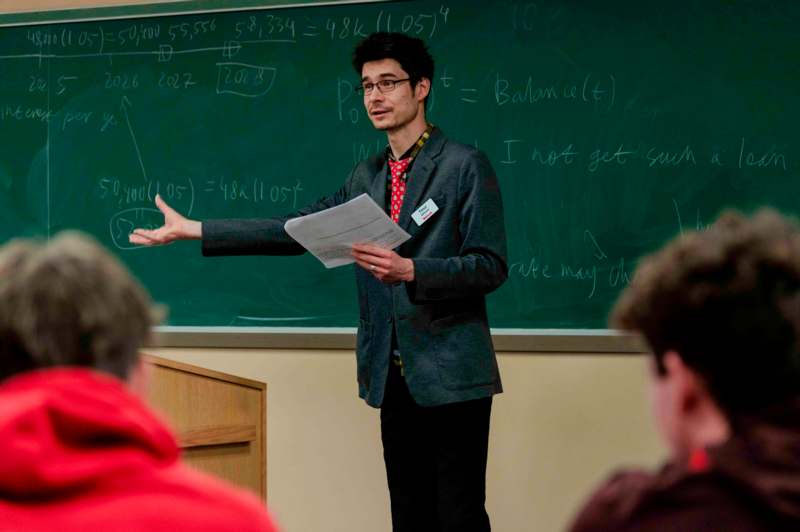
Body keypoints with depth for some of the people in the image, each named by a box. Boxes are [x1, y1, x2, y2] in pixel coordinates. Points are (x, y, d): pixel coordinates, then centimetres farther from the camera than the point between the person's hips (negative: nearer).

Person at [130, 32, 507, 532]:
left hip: (450, 375, -6)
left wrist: (409, 270, -25)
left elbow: (490, 266, -10)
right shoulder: (367, 176, 16)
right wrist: (191, 230, 11)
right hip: (394, 376, 6)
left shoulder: (466, 166, -5)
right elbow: (295, 230, 13)